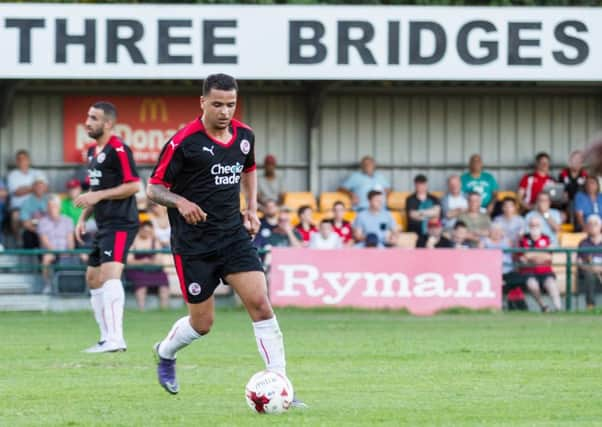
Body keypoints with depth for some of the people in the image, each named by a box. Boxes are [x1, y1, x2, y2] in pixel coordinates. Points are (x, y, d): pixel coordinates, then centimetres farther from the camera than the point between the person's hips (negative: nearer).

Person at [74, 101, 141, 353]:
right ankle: (107, 338, 17)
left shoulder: (118, 150, -12)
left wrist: (97, 196, -18)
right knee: (93, 278, 12)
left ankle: (115, 339, -30)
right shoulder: (93, 151, 18)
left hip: (120, 224, -11)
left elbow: (134, 186, -17)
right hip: (104, 225, 11)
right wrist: (83, 218, 19)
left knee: (109, 274, -23)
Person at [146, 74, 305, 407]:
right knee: (202, 323, 4)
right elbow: (153, 189, -9)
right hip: (193, 244, -4)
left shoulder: (244, 136, 3)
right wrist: (180, 202, -28)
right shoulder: (184, 142, -14)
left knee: (260, 303, -13)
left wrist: (251, 208, 13)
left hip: (234, 235, 4)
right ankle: (165, 352, 39)